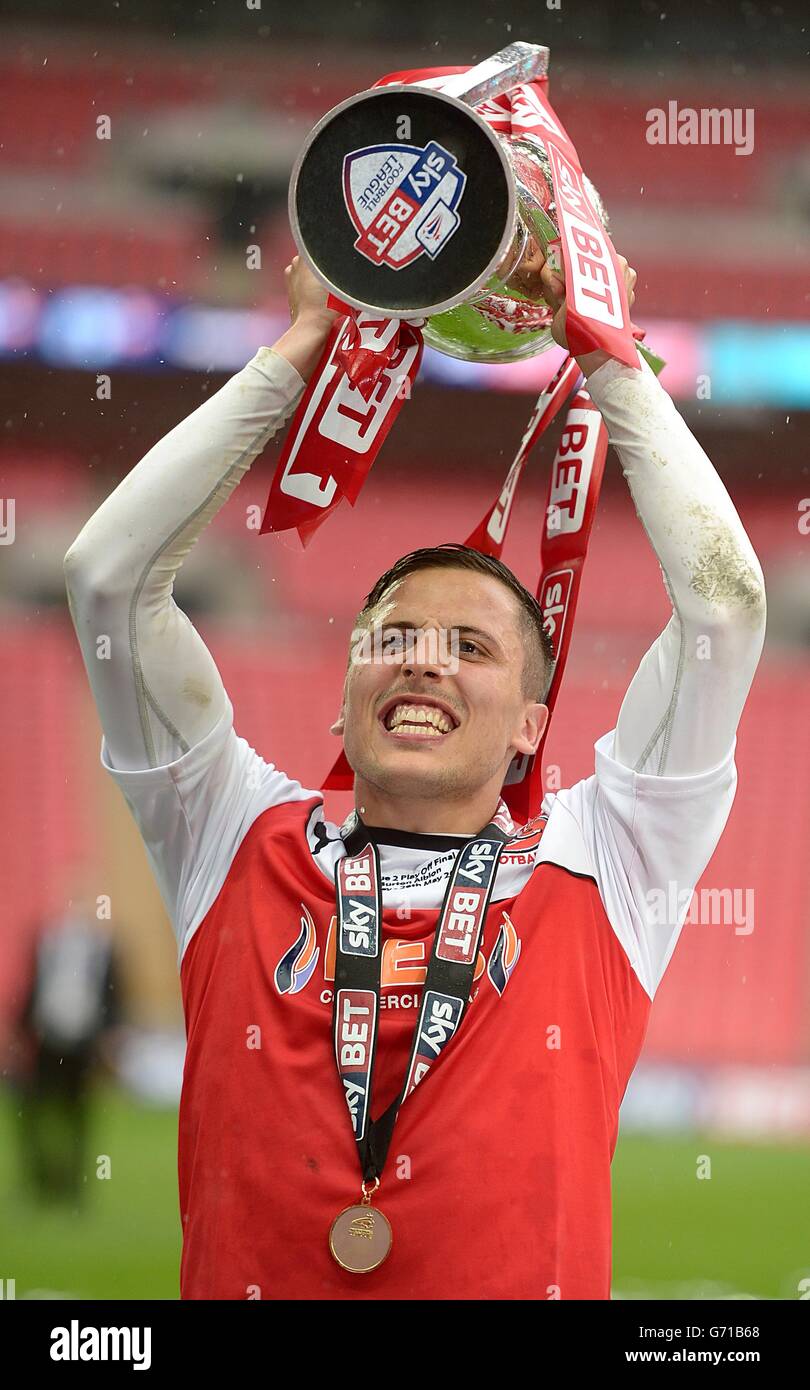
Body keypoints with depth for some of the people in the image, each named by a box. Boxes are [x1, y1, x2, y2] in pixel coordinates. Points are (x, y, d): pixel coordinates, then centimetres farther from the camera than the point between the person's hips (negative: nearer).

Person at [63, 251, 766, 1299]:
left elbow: (725, 600, 10)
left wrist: (607, 357, 16)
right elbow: (108, 573, 12)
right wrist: (299, 349, 16)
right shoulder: (243, 846, 15)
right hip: (248, 1287, 1)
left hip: (528, 1286, -1)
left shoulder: (593, 868, 12)